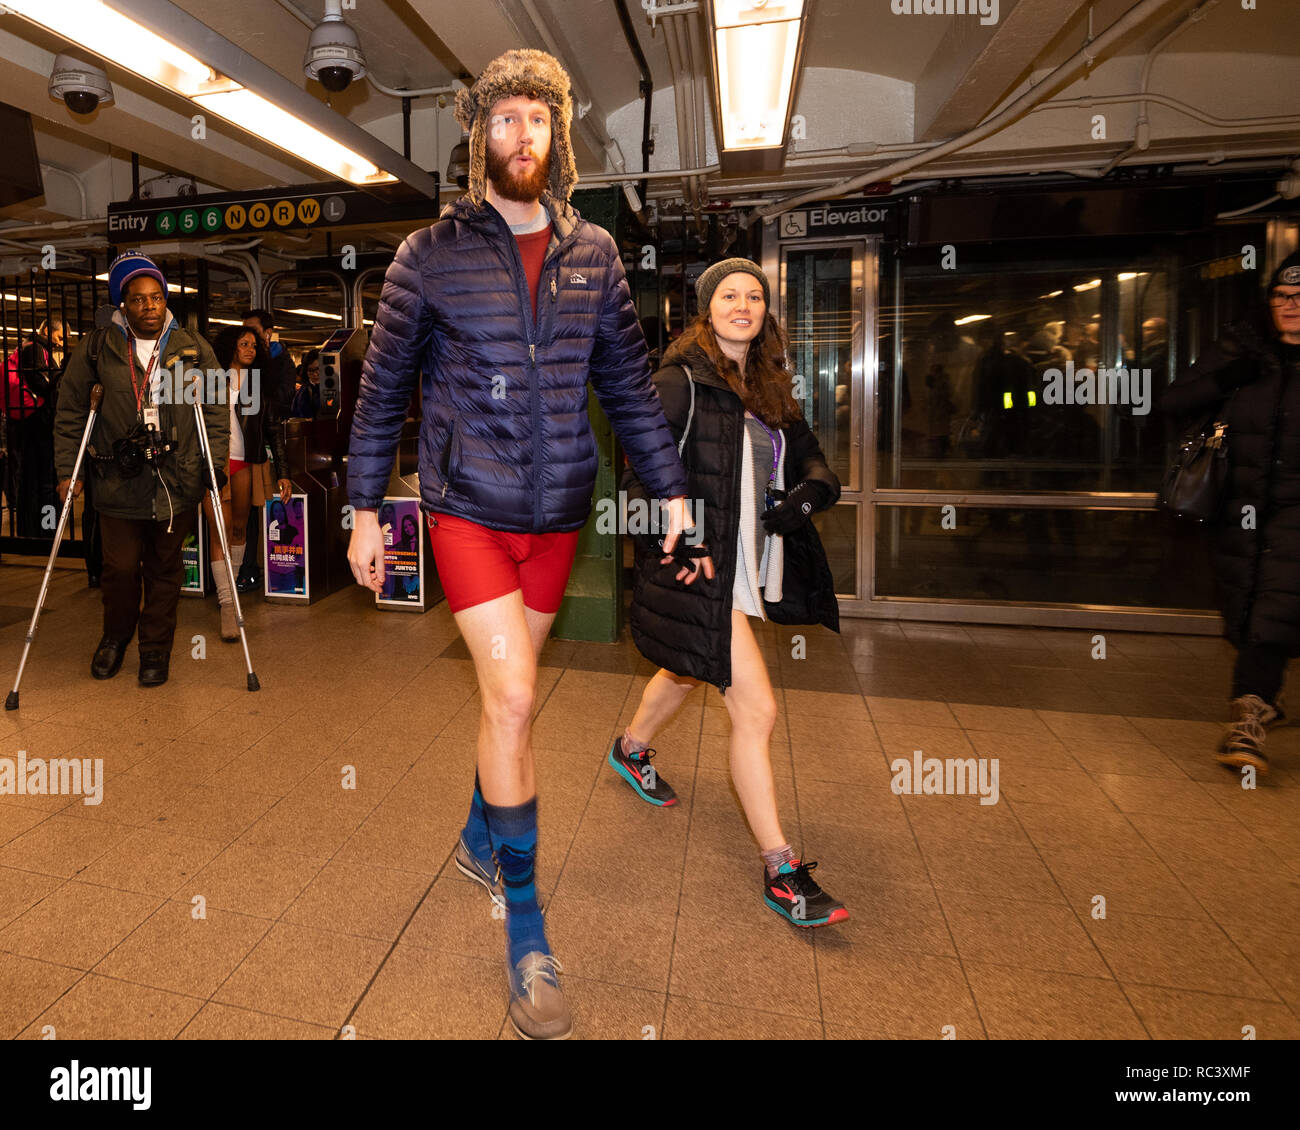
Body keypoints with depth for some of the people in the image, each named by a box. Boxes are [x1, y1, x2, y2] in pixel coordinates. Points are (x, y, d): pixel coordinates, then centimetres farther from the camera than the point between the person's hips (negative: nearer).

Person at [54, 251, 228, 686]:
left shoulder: (193, 348, 4)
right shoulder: (97, 347, 2)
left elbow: (216, 409, 7)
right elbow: (70, 410, 7)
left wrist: (215, 466, -1)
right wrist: (68, 470, 2)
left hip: (176, 482, 0)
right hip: (118, 481, 0)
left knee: (165, 569, 10)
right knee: (120, 567, 6)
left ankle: (156, 648, 26)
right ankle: (115, 637, 34)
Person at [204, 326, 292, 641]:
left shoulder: (258, 381, 9)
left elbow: (274, 428, 7)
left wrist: (283, 472, 1)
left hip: (245, 462, 2)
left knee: (239, 528, 7)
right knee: (219, 529, -7)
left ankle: (232, 585, 27)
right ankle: (227, 605, -8)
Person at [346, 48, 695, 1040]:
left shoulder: (594, 252, 7)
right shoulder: (431, 254, -1)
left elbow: (629, 382, 9)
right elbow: (384, 388, 4)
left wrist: (674, 489, 4)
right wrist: (366, 510, 2)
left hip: (558, 513, 4)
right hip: (468, 510, -3)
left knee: (512, 693, 15)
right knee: (513, 698, -12)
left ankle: (480, 838, 42)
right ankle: (526, 927, 6)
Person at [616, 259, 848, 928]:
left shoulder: (772, 394, 12)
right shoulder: (681, 382, -9)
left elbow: (812, 460, 14)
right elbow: (644, 468, -16)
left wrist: (810, 492, -8)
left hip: (745, 571, 8)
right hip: (700, 570, -8)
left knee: (689, 672, 28)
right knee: (756, 711, -8)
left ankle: (632, 749, 57)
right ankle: (779, 869, 6)